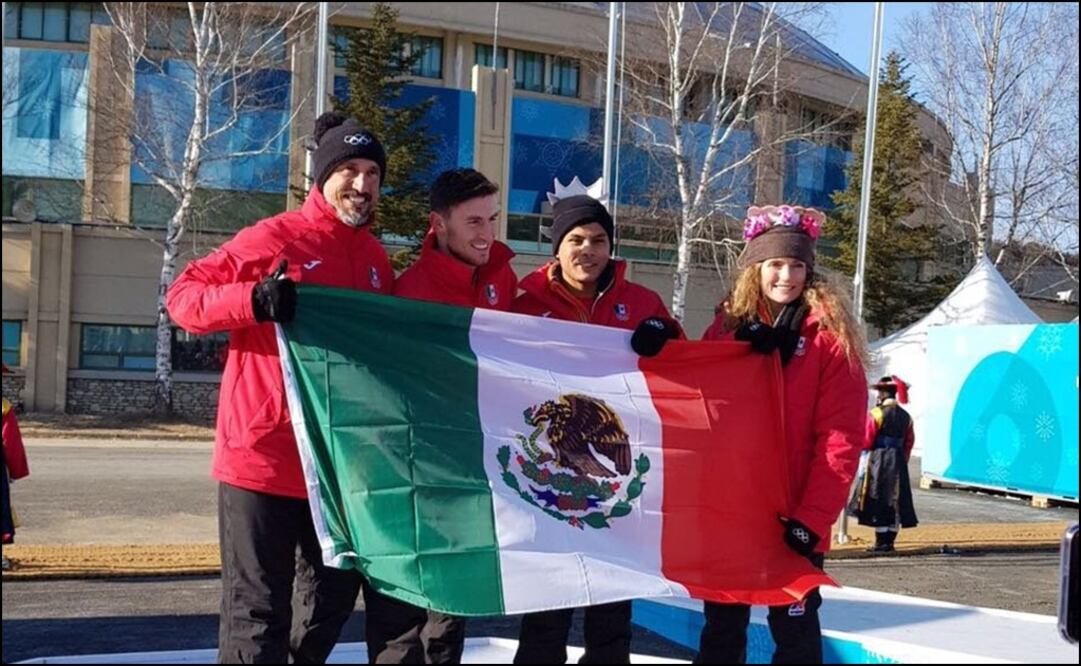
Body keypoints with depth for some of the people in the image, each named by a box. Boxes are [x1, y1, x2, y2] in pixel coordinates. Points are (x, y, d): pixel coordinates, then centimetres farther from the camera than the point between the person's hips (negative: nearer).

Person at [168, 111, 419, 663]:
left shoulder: (376, 259, 11)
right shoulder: (272, 238, -7)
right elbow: (183, 296, -8)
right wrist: (253, 300, -25)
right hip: (262, 454, -6)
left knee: (333, 600, 17)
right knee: (258, 611, 0)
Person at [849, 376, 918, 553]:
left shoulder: (876, 414, -10)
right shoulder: (905, 416, 9)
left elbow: (866, 442, -9)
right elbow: (909, 443, 11)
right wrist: (902, 463, 18)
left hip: (878, 462, -6)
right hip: (898, 462, 6)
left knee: (878, 502, -1)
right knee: (895, 502, 9)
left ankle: (881, 542, -2)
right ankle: (889, 541, 11)